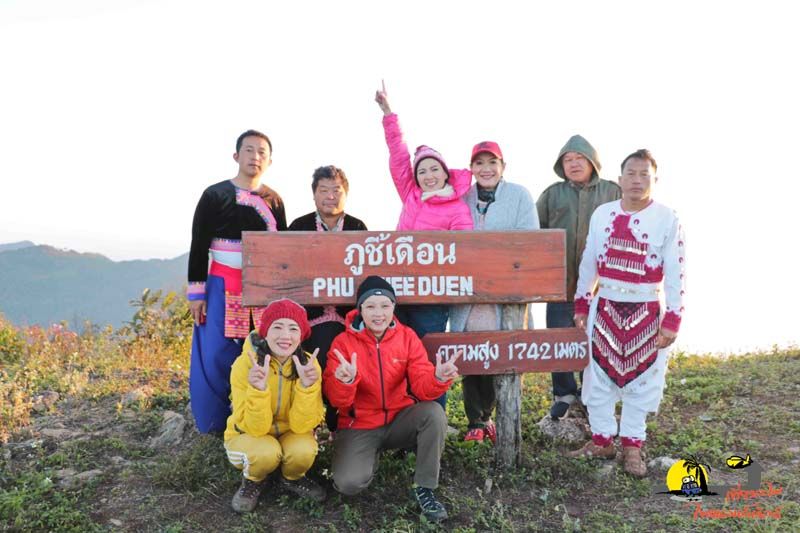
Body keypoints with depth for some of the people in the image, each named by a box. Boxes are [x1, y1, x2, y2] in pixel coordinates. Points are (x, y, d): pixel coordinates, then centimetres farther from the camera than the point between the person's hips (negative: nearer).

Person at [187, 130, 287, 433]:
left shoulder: (273, 201, 9)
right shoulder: (215, 195, -1)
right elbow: (198, 247, -3)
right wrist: (196, 291, -8)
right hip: (224, 287, -3)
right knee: (217, 354, -3)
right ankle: (215, 423, 11)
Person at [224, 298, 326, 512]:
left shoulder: (308, 363, -19)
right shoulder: (244, 364, -25)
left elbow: (302, 425, -22)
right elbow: (256, 428, -26)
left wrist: (306, 386, -39)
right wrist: (258, 389, -43)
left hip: (290, 433, 2)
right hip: (249, 435, -2)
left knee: (303, 452, -30)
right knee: (266, 453, -33)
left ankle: (292, 479, 5)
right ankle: (252, 481, 2)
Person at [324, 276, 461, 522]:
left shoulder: (407, 336, -6)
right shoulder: (343, 342, -11)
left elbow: (421, 386, -14)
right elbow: (336, 401, -16)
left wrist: (437, 379, -38)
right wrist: (344, 382, -40)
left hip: (399, 420, 2)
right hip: (359, 427, -2)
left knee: (434, 413, -28)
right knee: (349, 484, -24)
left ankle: (424, 488, -9)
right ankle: (370, 457, 13)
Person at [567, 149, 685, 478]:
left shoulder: (668, 220, -7)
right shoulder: (602, 214, 2)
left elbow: (676, 275, -8)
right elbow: (588, 264, 8)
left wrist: (672, 321, -11)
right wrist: (581, 305, 7)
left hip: (646, 312, -3)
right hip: (605, 308, 3)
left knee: (639, 379, 8)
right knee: (598, 375, 8)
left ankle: (632, 447, 22)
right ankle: (602, 440, 24)